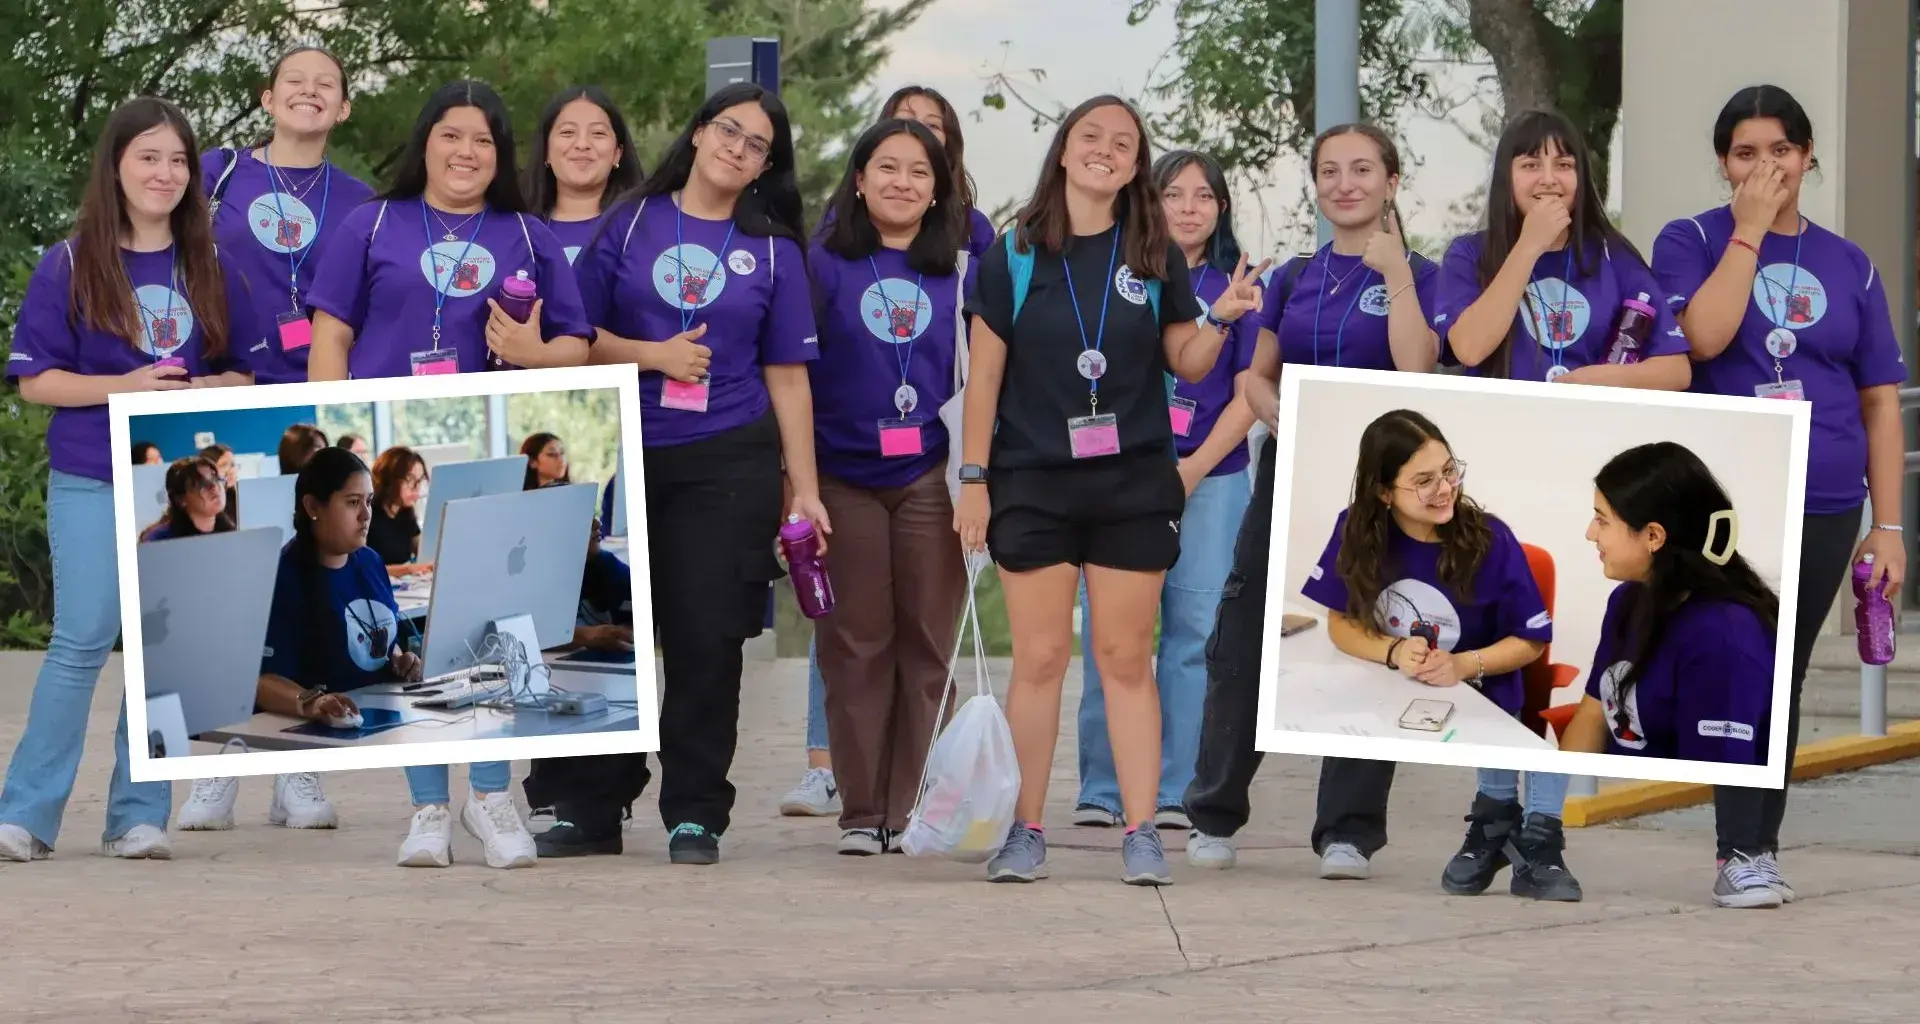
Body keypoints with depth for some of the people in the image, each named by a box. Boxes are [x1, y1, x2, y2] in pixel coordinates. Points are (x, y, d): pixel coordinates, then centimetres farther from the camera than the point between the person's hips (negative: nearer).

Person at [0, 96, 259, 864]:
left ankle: (139, 817, 8)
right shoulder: (69, 266, 1)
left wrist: (208, 390, -7)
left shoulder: (211, 271, 10)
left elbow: (247, 373, 15)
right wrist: (125, 386, -15)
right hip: (92, 482, -3)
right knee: (83, 641, -9)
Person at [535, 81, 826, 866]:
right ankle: (588, 809, 10)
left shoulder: (772, 249, 9)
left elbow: (787, 376, 8)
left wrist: (804, 489, 3)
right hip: (624, 457, 0)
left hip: (729, 463, 0)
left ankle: (694, 816, 7)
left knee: (707, 639, -2)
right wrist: (653, 355, -9)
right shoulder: (630, 221, 7)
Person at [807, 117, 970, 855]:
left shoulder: (960, 274, 10)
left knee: (927, 643, -1)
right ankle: (860, 812, 7)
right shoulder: (824, 265, 5)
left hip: (929, 480, 1)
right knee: (855, 643, 2)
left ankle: (910, 809, 6)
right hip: (844, 477, -1)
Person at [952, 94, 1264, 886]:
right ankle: (1027, 830, 7)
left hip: (1134, 484, 1)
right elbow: (985, 373, 3)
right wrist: (973, 478, 0)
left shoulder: (1157, 258, 6)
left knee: (1127, 659, 2)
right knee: (1039, 659, 0)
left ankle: (1141, 833, 4)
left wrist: (1219, 319, -12)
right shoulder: (1014, 256, 2)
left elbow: (1187, 365, 8)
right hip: (1033, 484, -1)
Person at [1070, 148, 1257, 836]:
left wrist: (1195, 467, -8)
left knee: (1193, 629, -2)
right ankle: (1101, 791, 1)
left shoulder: (1238, 287, 8)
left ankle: (1173, 792, 2)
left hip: (1211, 477, 0)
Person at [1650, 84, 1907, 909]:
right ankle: (1743, 853, -13)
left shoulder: (1847, 267, 12)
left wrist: (1888, 527, 5)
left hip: (1823, 510, 3)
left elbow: (1881, 404, 11)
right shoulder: (1693, 243, 4)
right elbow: (1703, 335, -16)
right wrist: (1750, 230, -10)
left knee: (1782, 679, 7)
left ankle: (1756, 851, 14)